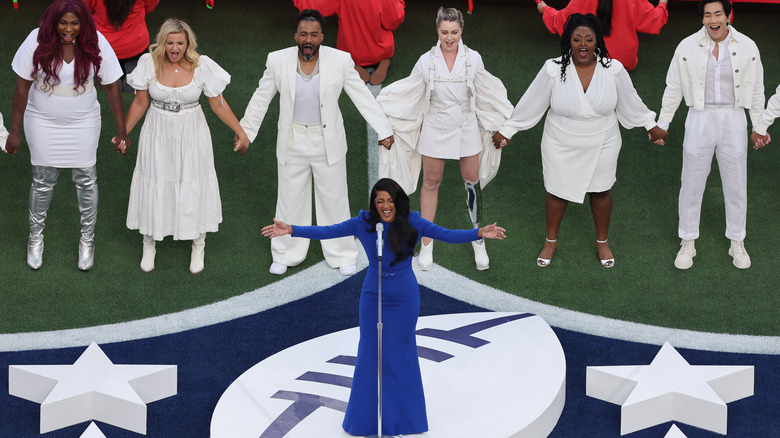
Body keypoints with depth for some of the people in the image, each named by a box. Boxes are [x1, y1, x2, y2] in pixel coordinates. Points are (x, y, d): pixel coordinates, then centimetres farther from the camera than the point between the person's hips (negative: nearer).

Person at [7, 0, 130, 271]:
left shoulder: (95, 43, -17)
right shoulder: (37, 41, -19)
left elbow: (112, 88, -10)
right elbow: (22, 86, -11)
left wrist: (121, 132, -9)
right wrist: (15, 131, -9)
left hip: (83, 124, 1)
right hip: (43, 123, 0)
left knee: (86, 180, 8)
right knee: (43, 181, 11)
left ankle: (87, 240, 28)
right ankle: (36, 237, 33)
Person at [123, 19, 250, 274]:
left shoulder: (202, 66, -14)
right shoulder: (149, 63, -11)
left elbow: (218, 104, -5)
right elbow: (140, 103, 0)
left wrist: (240, 132, -6)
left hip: (191, 135, -1)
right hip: (158, 134, 1)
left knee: (193, 184, 8)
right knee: (155, 184, 10)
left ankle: (198, 245, 28)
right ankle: (149, 244, 30)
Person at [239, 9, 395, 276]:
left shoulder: (340, 61, -11)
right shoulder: (277, 61, -8)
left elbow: (363, 97, -6)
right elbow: (261, 99, 3)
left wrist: (383, 131, -8)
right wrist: (245, 132, 7)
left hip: (328, 142, -1)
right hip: (292, 142, 1)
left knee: (335, 200, 9)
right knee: (290, 200, 11)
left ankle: (341, 255, 23)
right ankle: (286, 254, 26)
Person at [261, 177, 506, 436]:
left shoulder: (412, 223, -10)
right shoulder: (363, 223, -9)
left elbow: (447, 235, -11)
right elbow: (325, 232, -9)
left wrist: (480, 233, -23)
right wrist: (290, 230, -18)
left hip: (405, 297, 0)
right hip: (373, 296, 1)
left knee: (401, 353, 11)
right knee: (370, 353, 8)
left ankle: (402, 413, 27)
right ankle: (367, 415, 23)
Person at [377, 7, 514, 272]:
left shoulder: (473, 59, -6)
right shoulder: (427, 61, -7)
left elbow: (488, 92, 8)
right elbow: (407, 92, 5)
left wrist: (507, 117, 15)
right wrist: (377, 106, 5)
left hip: (466, 129, 0)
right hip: (436, 129, 0)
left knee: (472, 182, 6)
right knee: (431, 183, 8)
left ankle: (478, 240, 21)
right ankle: (426, 244, 19)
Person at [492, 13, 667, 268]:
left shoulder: (613, 70, -16)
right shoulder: (554, 70, -20)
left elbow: (630, 103, 0)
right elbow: (531, 104, -10)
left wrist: (652, 126, 9)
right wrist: (507, 131, -4)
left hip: (601, 146, 1)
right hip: (561, 147, -1)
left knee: (601, 190, 16)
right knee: (557, 191, 14)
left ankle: (602, 242, 39)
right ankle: (551, 241, 38)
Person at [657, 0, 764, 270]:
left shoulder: (747, 47, -4)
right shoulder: (688, 47, -6)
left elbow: (756, 90, 4)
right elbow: (673, 88, 2)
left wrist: (759, 126, 7)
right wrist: (661, 124, 4)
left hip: (733, 123, 1)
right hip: (700, 120, -1)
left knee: (736, 185, 11)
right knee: (692, 184, 8)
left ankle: (737, 243, 27)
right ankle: (687, 243, 23)